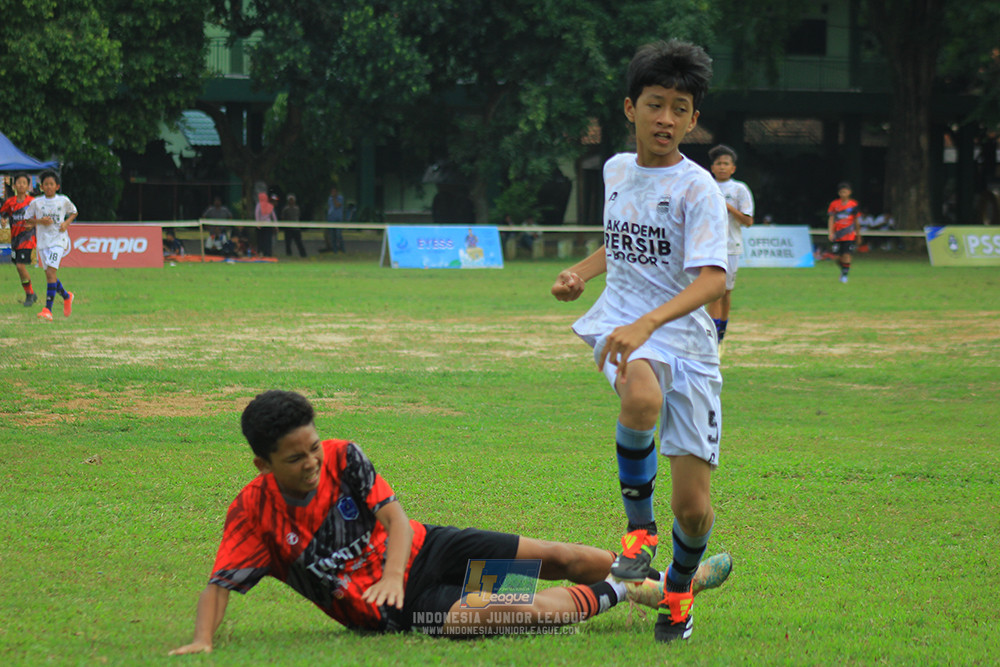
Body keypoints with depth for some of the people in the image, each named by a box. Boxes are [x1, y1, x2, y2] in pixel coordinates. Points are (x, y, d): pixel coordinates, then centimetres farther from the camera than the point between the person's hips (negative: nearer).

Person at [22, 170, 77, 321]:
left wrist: (67, 223, -1)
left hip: (58, 240, -3)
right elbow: (27, 219, 9)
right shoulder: (36, 202, 3)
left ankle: (48, 310, -21)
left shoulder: (63, 200, 2)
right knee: (49, 275, 9)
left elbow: (73, 212, 18)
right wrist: (40, 221, -9)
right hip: (42, 240, 3)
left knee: (51, 272, -17)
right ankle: (66, 296, 38)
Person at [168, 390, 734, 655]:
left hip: (419, 551, 4)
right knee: (510, 613, -27)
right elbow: (220, 583, -21)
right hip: (388, 611, -4)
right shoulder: (255, 514, -20)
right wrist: (203, 642, -39)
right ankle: (615, 594, -4)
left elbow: (394, 514, -9)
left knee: (553, 556, 2)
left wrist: (393, 573, -27)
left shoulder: (343, 458, -10)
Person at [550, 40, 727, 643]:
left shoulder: (698, 189, -10)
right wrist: (580, 273, 9)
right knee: (643, 400, -37)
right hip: (620, 326, 2)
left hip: (685, 339, -2)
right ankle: (638, 524, -14)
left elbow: (713, 280, -24)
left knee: (692, 505, -1)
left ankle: (681, 584, 32)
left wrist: (647, 324, -39)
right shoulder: (617, 170, 8)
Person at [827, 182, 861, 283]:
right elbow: (831, 219, 1)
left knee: (846, 255, -11)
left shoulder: (853, 205, 1)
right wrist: (831, 232, -10)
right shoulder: (834, 204, 1)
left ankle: (845, 274, 3)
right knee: (838, 256, 4)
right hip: (837, 235, 1)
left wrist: (858, 234, 17)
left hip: (849, 235, -1)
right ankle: (842, 270, 32)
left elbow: (856, 220, 11)